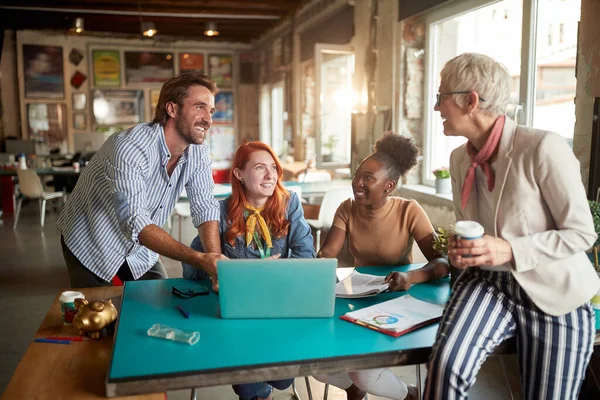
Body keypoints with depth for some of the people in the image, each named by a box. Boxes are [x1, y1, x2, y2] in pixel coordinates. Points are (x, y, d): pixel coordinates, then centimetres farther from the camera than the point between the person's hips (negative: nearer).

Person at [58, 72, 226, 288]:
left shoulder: (198, 153, -12)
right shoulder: (130, 147, -32)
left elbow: (205, 208, -11)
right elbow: (135, 224, -39)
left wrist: (215, 260, -28)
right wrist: (199, 259, -47)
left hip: (139, 249, 6)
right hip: (90, 246, -5)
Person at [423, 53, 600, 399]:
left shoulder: (543, 148, -19)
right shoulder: (460, 158, 2)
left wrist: (510, 250, -28)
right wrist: (460, 250, -7)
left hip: (552, 294, -3)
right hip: (487, 282, 4)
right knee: (445, 366, -24)